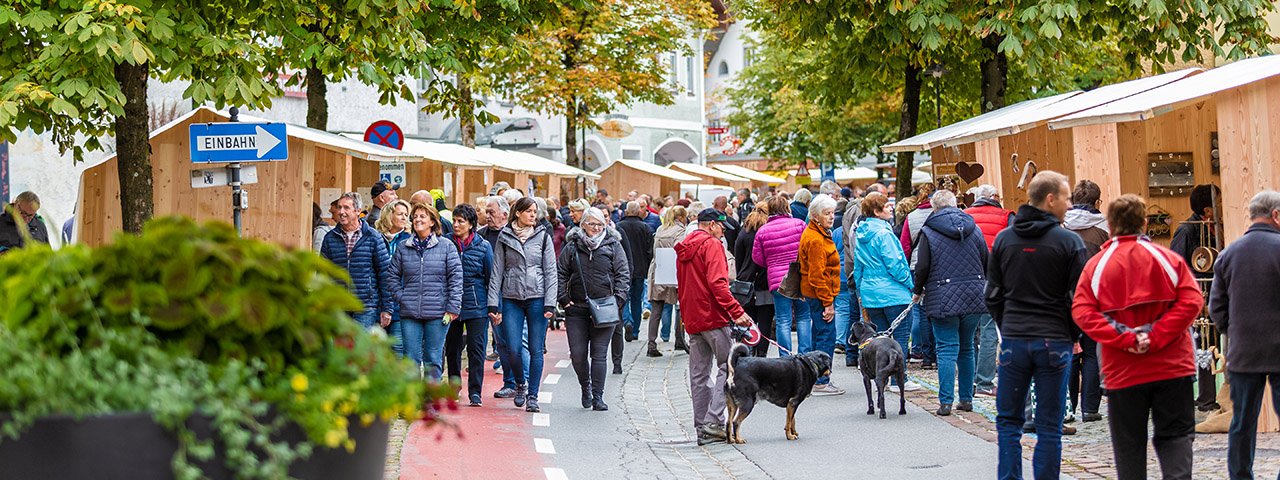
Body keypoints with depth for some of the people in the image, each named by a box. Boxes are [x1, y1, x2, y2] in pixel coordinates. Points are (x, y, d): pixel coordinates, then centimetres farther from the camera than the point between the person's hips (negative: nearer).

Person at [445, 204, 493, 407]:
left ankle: (475, 392, 2)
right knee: (451, 347, 11)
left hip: (477, 305, -2)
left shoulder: (483, 246, 0)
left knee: (476, 348, -3)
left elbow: (491, 277, 4)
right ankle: (454, 384, 28)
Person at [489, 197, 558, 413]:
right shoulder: (505, 237, 5)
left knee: (536, 350, -1)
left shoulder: (543, 236, 4)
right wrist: (493, 304, 0)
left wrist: (550, 304, -6)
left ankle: (532, 396, 8)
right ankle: (520, 383, 24)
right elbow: (497, 272, 6)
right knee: (512, 349, -4)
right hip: (511, 299, 0)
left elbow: (550, 272, 2)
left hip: (537, 298, 0)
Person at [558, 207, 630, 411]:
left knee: (599, 353, -3)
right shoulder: (572, 247, 6)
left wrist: (618, 299, -8)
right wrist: (564, 298, -1)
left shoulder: (613, 246, 4)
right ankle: (585, 387, 26)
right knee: (578, 354, 2)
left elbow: (623, 274, 3)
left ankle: (597, 396, 1)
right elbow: (561, 274, 9)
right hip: (576, 308, 2)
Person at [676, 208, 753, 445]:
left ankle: (702, 428, 9)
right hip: (713, 318, -8)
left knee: (699, 374, 8)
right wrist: (737, 312, -21)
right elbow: (717, 283, -19)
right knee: (729, 366, -5)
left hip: (692, 319, 9)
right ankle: (713, 421, -14)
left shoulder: (683, 249, 18)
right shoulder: (711, 244, -8)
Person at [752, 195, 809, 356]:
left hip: (777, 280, 0)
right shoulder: (799, 224, -4)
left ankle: (786, 357, -1)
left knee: (783, 321, 2)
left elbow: (757, 257, 5)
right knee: (803, 317, 11)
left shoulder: (762, 231, 0)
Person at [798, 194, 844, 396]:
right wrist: (828, 302, -20)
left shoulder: (819, 234, 15)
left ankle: (818, 379, 23)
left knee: (820, 334, 15)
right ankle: (821, 382, -4)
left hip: (815, 293, 11)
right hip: (820, 293, -11)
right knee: (827, 336, -7)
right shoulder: (816, 240, -19)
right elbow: (817, 275, -21)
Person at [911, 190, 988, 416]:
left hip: (943, 300, -4)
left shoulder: (929, 232, -5)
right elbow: (986, 262, 11)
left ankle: (946, 402, -7)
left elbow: (922, 267, -6)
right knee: (967, 348, 14)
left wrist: (918, 290, 10)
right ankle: (967, 399, 17)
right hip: (973, 296, 4)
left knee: (947, 350, -2)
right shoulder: (973, 228, 7)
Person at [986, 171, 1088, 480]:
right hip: (1054, 342, -2)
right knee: (1049, 428, 3)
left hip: (1014, 340, 3)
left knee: (1008, 422, 11)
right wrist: (1072, 335, 9)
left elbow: (993, 295, 8)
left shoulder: (1003, 239, 5)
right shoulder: (1069, 242, -6)